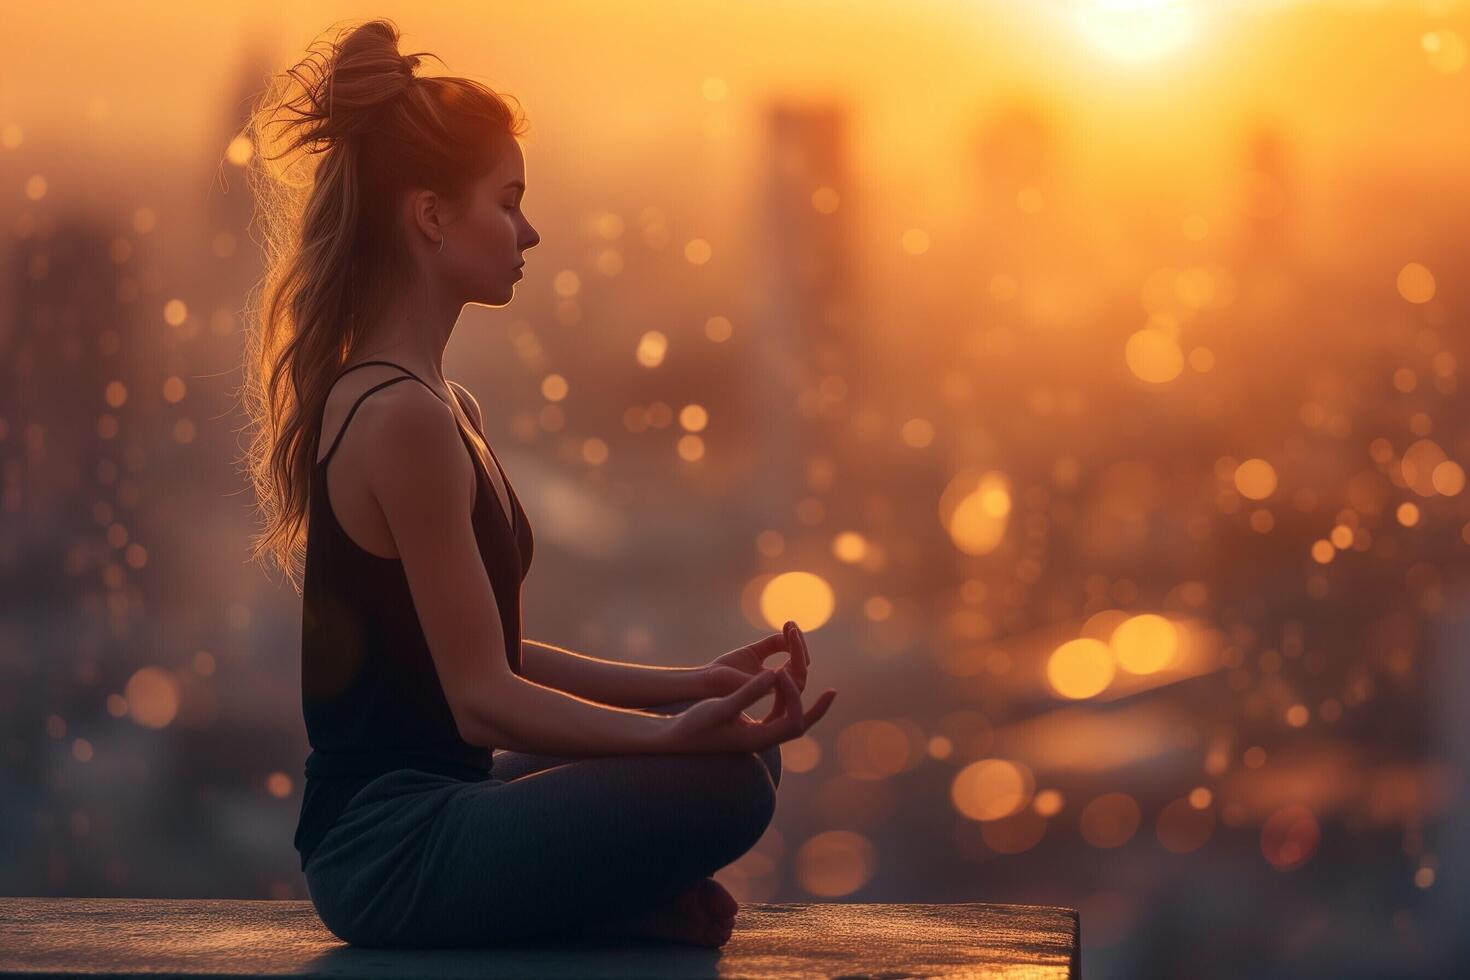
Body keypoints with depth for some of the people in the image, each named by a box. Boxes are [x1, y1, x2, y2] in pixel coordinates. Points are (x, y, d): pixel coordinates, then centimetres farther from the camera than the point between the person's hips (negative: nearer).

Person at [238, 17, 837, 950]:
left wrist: (696, 684, 9)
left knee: (740, 752, 14)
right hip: (393, 847, -10)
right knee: (727, 783, -24)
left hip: (420, 812, 10)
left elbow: (495, 656, 14)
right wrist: (677, 731, -31)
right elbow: (482, 698, -21)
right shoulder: (402, 418, -19)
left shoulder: (444, 408, 14)